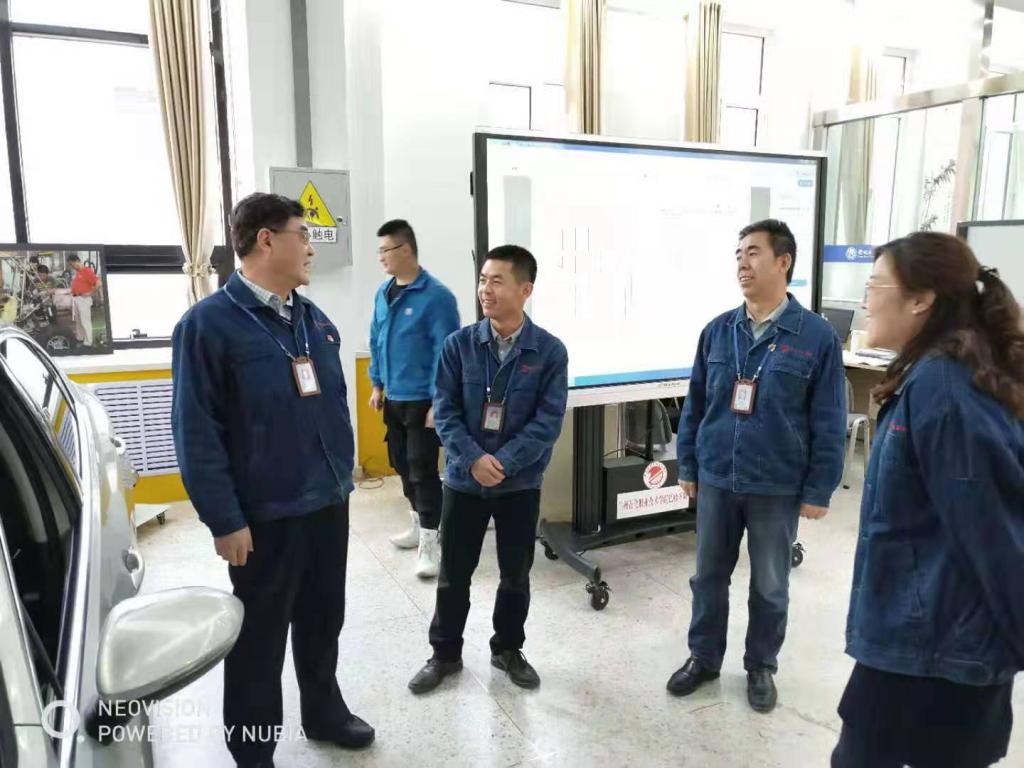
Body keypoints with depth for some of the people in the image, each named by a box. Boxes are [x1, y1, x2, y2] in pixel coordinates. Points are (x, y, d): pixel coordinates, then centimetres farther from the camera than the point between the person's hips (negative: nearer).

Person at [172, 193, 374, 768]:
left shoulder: (313, 318, 7)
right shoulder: (210, 322, -14)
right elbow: (197, 433, -15)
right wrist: (224, 520, -16)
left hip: (329, 503, 6)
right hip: (265, 514, -6)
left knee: (323, 621, 21)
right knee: (260, 637, 11)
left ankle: (325, 712, 43)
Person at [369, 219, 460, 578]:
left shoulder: (436, 295, -16)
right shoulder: (383, 293, 7)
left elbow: (445, 352, -17)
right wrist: (378, 385, 16)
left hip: (422, 400, -8)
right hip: (393, 399, 8)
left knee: (423, 469, -4)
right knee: (402, 464, 17)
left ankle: (431, 543, 7)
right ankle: (419, 525, 35)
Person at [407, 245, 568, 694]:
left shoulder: (549, 351, -8)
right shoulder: (459, 344, -5)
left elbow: (548, 421, -12)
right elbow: (444, 410, -6)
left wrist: (503, 463, -20)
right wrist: (473, 459, -19)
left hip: (520, 483, 0)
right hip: (464, 479, 1)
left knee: (516, 574, 14)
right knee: (453, 574, 12)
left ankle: (508, 650, 36)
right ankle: (445, 655, 32)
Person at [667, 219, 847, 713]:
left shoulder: (817, 336, -10)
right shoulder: (717, 331, 0)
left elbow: (829, 423, -6)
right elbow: (695, 404, 7)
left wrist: (818, 491, -6)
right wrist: (687, 466, 8)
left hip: (777, 488, -3)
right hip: (715, 480, 3)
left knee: (770, 586, 15)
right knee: (709, 576, 16)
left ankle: (761, 666, 36)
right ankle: (703, 657, 36)